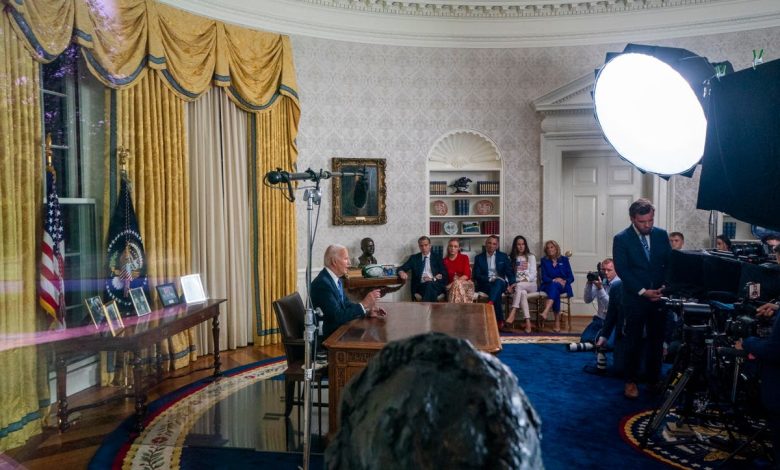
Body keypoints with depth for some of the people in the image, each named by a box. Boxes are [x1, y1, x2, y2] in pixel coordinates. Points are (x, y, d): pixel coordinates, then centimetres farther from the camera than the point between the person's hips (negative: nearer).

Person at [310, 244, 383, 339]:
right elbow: (338, 317, -26)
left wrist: (368, 311, -3)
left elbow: (346, 303, 13)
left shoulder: (336, 279, 5)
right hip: (328, 335, -8)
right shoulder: (322, 283, -22)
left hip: (338, 327, 8)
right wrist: (364, 304, -21)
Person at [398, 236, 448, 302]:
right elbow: (401, 269, 11)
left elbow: (444, 274, 9)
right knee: (429, 284, -35)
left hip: (436, 286, 0)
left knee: (430, 284, -36)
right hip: (420, 286, 0)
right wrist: (402, 273, -14)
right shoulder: (414, 258, 19)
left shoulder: (437, 258, 17)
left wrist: (433, 279, -10)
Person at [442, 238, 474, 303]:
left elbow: (466, 275, -5)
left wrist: (454, 282, -18)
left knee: (457, 284, -34)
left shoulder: (464, 257, 6)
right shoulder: (445, 260, 10)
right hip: (451, 286, 1)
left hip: (465, 284, -1)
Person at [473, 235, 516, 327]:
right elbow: (477, 275, -1)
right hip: (485, 284, -1)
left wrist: (511, 284, -13)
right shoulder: (479, 257, 9)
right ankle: (499, 321, -33)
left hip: (500, 283, 1)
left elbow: (510, 272, 6)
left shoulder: (503, 256, 13)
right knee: (497, 293, -34)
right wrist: (490, 279, -17)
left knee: (498, 282, -36)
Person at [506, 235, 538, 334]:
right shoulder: (511, 258, 15)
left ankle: (512, 314, -44)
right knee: (523, 293, -36)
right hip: (516, 284, 1)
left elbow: (533, 273, 1)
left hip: (530, 284, -1)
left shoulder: (531, 257, 11)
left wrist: (524, 280, -16)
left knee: (519, 286, -36)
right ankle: (527, 321, -42)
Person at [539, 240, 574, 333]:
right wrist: (554, 280, -17)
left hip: (563, 287, -1)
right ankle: (557, 321, -43)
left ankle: (546, 312, -56)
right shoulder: (544, 260, 11)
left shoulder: (564, 260, 10)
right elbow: (544, 278, 1)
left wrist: (565, 281, -16)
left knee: (555, 285, -36)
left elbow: (571, 277, 5)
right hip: (549, 286, 1)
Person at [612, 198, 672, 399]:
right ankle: (631, 381, 15)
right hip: (635, 299, -3)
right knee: (634, 341, 5)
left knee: (657, 340, 10)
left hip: (659, 297, 3)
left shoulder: (661, 235, 4)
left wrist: (665, 287, -9)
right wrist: (643, 291, -17)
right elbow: (622, 270, -11)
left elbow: (670, 263, 6)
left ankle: (654, 379, 23)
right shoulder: (621, 239, -8)